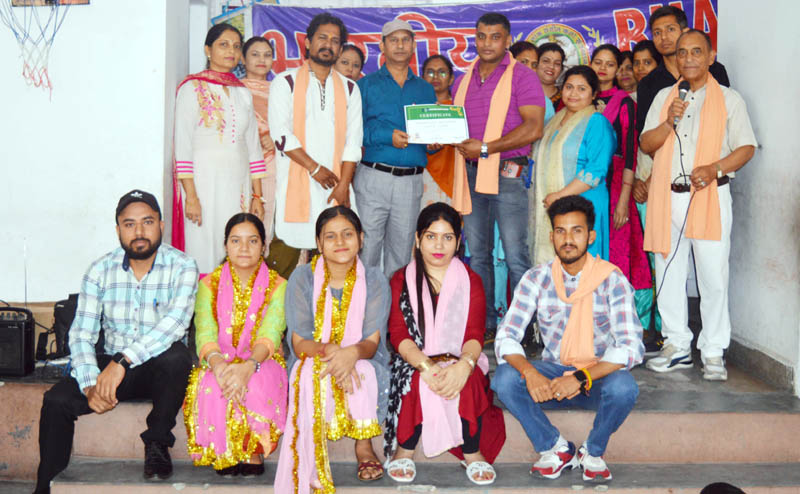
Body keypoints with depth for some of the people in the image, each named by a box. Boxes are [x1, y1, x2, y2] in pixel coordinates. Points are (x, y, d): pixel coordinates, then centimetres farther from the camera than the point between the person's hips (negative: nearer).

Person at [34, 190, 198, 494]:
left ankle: (157, 443, -12)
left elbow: (175, 322, -27)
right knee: (57, 400, -20)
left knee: (175, 354, -35)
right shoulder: (100, 271, -1)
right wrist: (91, 384, -23)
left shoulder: (182, 267, -10)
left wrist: (123, 360, -38)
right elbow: (81, 333, -5)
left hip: (160, 370, -2)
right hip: (111, 367, 3)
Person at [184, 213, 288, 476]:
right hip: (220, 362, 1)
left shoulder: (278, 285, 1)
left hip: (261, 363, -1)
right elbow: (205, 333, -10)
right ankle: (224, 453, -15)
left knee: (256, 383, -36)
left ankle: (252, 450, -14)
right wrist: (218, 363, -34)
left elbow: (270, 334, -16)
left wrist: (249, 365, -37)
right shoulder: (209, 284, 6)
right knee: (213, 384, -35)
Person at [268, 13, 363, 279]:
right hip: (296, 182, -2)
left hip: (336, 183, 3)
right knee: (287, 246, -7)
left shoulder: (349, 88, 16)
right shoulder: (286, 82, 7)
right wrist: (315, 168, -9)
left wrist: (344, 185, -3)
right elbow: (281, 134, -4)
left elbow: (354, 141, 8)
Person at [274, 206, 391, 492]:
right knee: (310, 374, -35)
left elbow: (372, 343, -9)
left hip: (364, 364, 1)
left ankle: (364, 446, -13)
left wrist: (352, 353, -35)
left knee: (364, 370, -34)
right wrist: (328, 350, -32)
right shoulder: (303, 278, -5)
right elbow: (299, 343, -9)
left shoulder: (374, 281, -3)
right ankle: (310, 461, -27)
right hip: (311, 362, -1)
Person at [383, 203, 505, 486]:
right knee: (419, 382, -34)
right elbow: (398, 334, -5)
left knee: (469, 381, -32)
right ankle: (404, 449, -12)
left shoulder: (471, 281, 10)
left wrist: (463, 365, -26)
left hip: (458, 364, 1)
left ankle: (472, 451, -11)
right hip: (414, 363, -1)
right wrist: (427, 367, -25)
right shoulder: (401, 281, 7)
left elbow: (475, 335, -3)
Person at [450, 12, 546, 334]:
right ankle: (484, 323, 17)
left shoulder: (521, 77, -2)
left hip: (506, 172, -6)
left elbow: (533, 128, -13)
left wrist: (485, 148, -15)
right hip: (471, 172, 6)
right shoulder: (464, 80, 16)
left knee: (515, 255, -6)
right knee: (477, 254, 9)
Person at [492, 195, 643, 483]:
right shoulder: (536, 279, -5)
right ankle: (556, 449, -4)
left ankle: (593, 452, -3)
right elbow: (506, 336, -11)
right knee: (504, 379, -26)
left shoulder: (612, 280, -11)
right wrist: (529, 372, -33)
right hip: (553, 374, 2)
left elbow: (631, 347, -20)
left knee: (623, 388, -35)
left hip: (598, 376, -2)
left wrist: (582, 378, -34)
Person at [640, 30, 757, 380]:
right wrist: (670, 122, -9)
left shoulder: (729, 99, 8)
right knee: (668, 273, 5)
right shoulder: (664, 97, 16)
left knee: (713, 275, -5)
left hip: (709, 195, -3)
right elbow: (646, 144, 9)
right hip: (667, 196, 3)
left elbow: (746, 147, 2)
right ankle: (677, 346, 16)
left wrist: (715, 168, -15)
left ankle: (713, 352, 5)